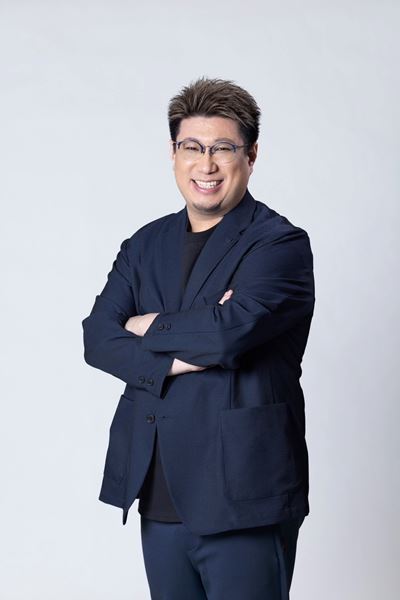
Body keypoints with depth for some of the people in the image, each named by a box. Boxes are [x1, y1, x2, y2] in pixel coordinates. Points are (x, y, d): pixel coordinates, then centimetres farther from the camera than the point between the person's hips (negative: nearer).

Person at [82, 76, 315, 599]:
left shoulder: (281, 243, -7)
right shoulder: (146, 244, 13)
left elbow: (232, 329, -23)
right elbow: (97, 336, 1)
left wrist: (147, 328, -5)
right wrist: (174, 360, -16)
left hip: (242, 500, -6)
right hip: (160, 497, 6)